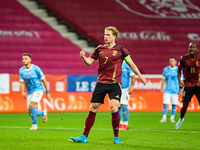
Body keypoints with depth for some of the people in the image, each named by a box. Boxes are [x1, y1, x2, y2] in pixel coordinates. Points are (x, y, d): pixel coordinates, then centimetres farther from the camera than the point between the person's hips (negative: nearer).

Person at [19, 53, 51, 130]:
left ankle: (34, 125, -13)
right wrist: (23, 92, -18)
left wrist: (47, 93, -4)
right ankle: (44, 113, 35)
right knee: (31, 112, 3)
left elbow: (44, 80, -6)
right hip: (30, 92, 6)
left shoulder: (36, 69, -13)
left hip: (38, 90, -6)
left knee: (31, 105, -27)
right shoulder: (21, 70, -1)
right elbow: (21, 83, 2)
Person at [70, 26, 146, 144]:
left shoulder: (121, 50, 1)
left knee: (114, 109, -17)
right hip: (101, 83, 3)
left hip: (115, 84, -3)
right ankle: (84, 137, 10)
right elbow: (90, 62, 10)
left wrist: (140, 75, 8)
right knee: (93, 109, 2)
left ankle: (116, 137, -3)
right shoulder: (100, 49, 8)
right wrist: (83, 57, -10)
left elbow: (131, 63, 10)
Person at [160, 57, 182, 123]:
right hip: (167, 90, 0)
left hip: (175, 90, 0)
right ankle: (164, 118, -5)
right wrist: (162, 88, 3)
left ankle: (172, 118, 10)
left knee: (174, 104, 1)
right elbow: (163, 79, 10)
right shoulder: (166, 69, 6)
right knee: (165, 103, -8)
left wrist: (181, 90, 0)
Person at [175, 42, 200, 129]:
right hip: (188, 85, -1)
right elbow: (179, 70, 13)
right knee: (185, 105, -3)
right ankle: (181, 119, 27)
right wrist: (179, 81, 3)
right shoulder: (183, 59, -2)